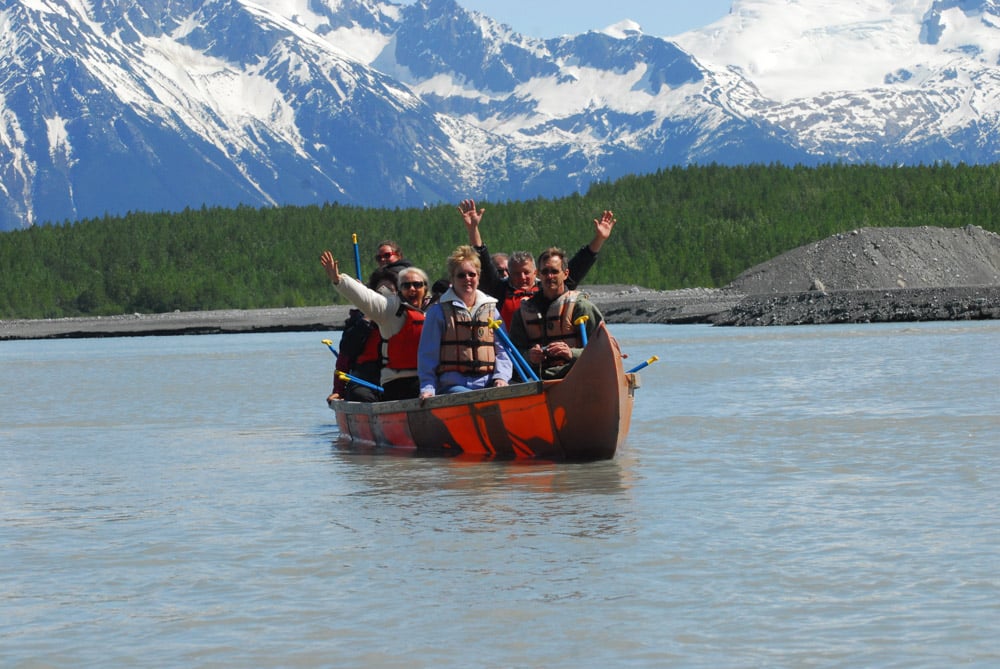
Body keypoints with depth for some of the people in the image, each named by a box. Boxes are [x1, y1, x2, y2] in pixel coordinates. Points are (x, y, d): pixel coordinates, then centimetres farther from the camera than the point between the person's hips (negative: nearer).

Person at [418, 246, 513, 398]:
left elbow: (502, 350, 19)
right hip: (452, 386, -3)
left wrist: (501, 377, 1)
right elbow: (427, 355, 8)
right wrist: (427, 388, -1)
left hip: (487, 386, 3)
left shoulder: (491, 310, 19)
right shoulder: (438, 312, 9)